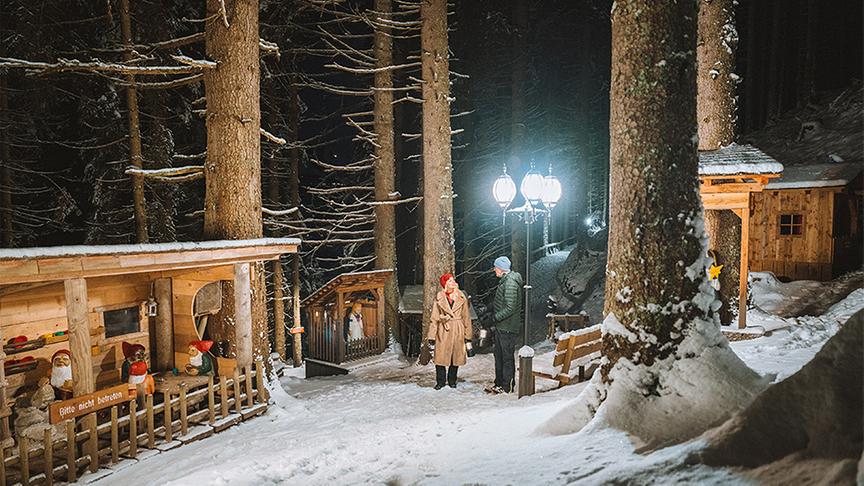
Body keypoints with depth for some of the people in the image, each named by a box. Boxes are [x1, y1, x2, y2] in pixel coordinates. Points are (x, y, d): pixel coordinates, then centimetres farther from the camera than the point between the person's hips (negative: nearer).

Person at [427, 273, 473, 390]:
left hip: (458, 331, 1)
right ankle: (440, 381, 15)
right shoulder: (439, 298, 1)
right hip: (443, 331, -1)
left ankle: (452, 380, 24)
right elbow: (434, 318, 1)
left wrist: (467, 335, 3)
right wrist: (431, 337, -4)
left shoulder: (461, 297, 4)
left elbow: (466, 317, 6)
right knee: (440, 357, -2)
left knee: (456, 357, 7)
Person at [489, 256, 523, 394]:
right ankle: (499, 384, 28)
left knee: (507, 357, -1)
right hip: (500, 327, 10)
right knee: (498, 355, 17)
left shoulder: (510, 283, -19)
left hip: (507, 328, -10)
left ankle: (507, 387, 8)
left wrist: (496, 317, -17)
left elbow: (510, 308, -24)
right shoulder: (504, 281, 13)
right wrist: (495, 316, 12)